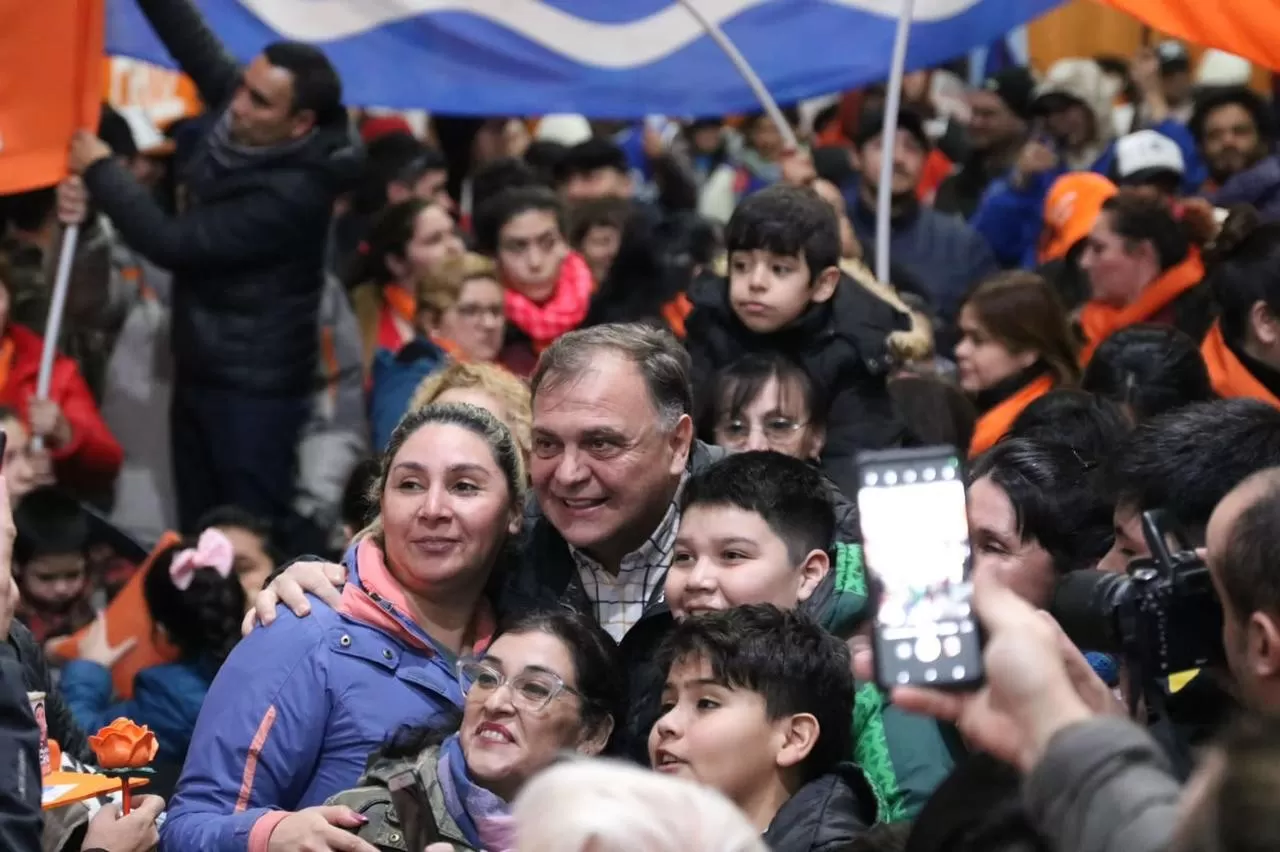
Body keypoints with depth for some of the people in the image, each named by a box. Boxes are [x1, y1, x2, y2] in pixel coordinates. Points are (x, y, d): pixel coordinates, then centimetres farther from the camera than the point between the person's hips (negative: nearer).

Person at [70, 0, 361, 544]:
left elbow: (173, 243, -24)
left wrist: (100, 171, -14)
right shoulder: (240, 126, -3)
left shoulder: (291, 193, -26)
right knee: (199, 532, 13)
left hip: (255, 389, -9)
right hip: (200, 371, 9)